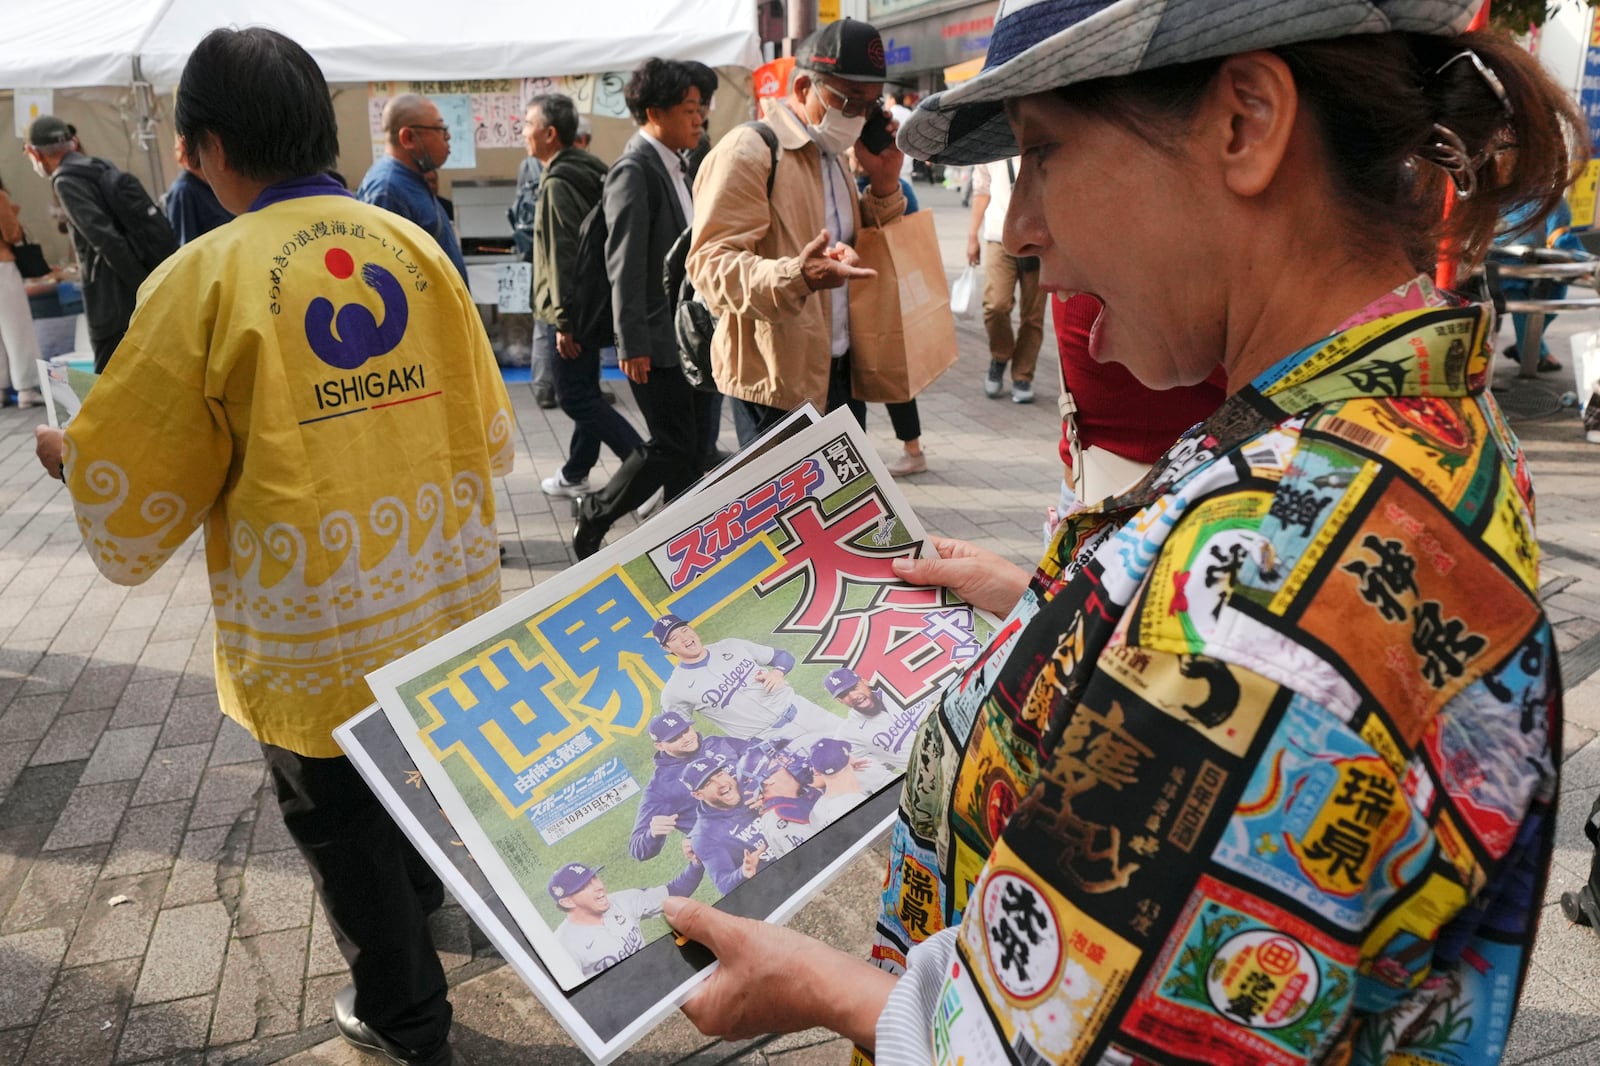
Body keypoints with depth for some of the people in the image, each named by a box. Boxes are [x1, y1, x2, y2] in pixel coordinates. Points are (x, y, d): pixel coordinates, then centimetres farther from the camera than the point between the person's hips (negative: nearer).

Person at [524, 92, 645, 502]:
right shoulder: (586, 171, 13)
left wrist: (563, 320, -21)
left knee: (576, 398, -6)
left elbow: (564, 256, -22)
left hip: (570, 310, -10)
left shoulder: (558, 183, -17)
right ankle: (575, 475, 27)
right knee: (586, 394, 15)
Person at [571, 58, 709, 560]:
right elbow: (625, 266, -19)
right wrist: (632, 344, -21)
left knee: (692, 446, 13)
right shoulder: (634, 171, -15)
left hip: (688, 331, 9)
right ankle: (594, 515, 14)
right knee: (672, 448, -4)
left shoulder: (677, 165, 11)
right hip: (656, 339, -9)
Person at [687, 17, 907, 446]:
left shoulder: (833, 155, 17)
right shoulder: (746, 152, -12)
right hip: (776, 383, -8)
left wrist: (884, 183, 5)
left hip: (841, 374, 9)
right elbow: (710, 264, -21)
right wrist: (796, 277, -38)